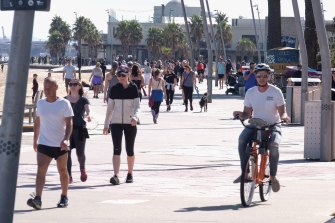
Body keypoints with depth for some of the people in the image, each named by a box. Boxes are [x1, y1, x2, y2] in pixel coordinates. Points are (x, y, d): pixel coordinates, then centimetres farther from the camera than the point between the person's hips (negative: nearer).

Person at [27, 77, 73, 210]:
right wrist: (35, 140, 17)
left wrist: (66, 139, -22)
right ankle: (37, 199, -21)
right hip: (44, 144, 2)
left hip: (60, 145, -2)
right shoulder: (40, 103, 6)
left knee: (62, 171, 10)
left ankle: (64, 197, 24)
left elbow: (69, 124, -9)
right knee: (41, 170, -12)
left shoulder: (64, 104, -6)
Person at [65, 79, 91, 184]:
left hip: (80, 129, -2)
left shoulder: (83, 100, 4)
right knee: (66, 153, -6)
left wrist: (87, 116, -31)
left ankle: (82, 169, 28)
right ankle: (69, 176, 2)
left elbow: (88, 111, -9)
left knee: (80, 153, -3)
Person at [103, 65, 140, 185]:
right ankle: (116, 175, -20)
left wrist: (135, 117, -28)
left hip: (130, 123, -1)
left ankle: (130, 173, 25)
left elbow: (137, 106, -7)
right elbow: (110, 108, 10)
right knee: (117, 149, -11)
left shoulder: (133, 88, -2)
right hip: (116, 122, 1)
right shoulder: (114, 89, 4)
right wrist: (106, 124, 11)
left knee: (130, 150, 8)